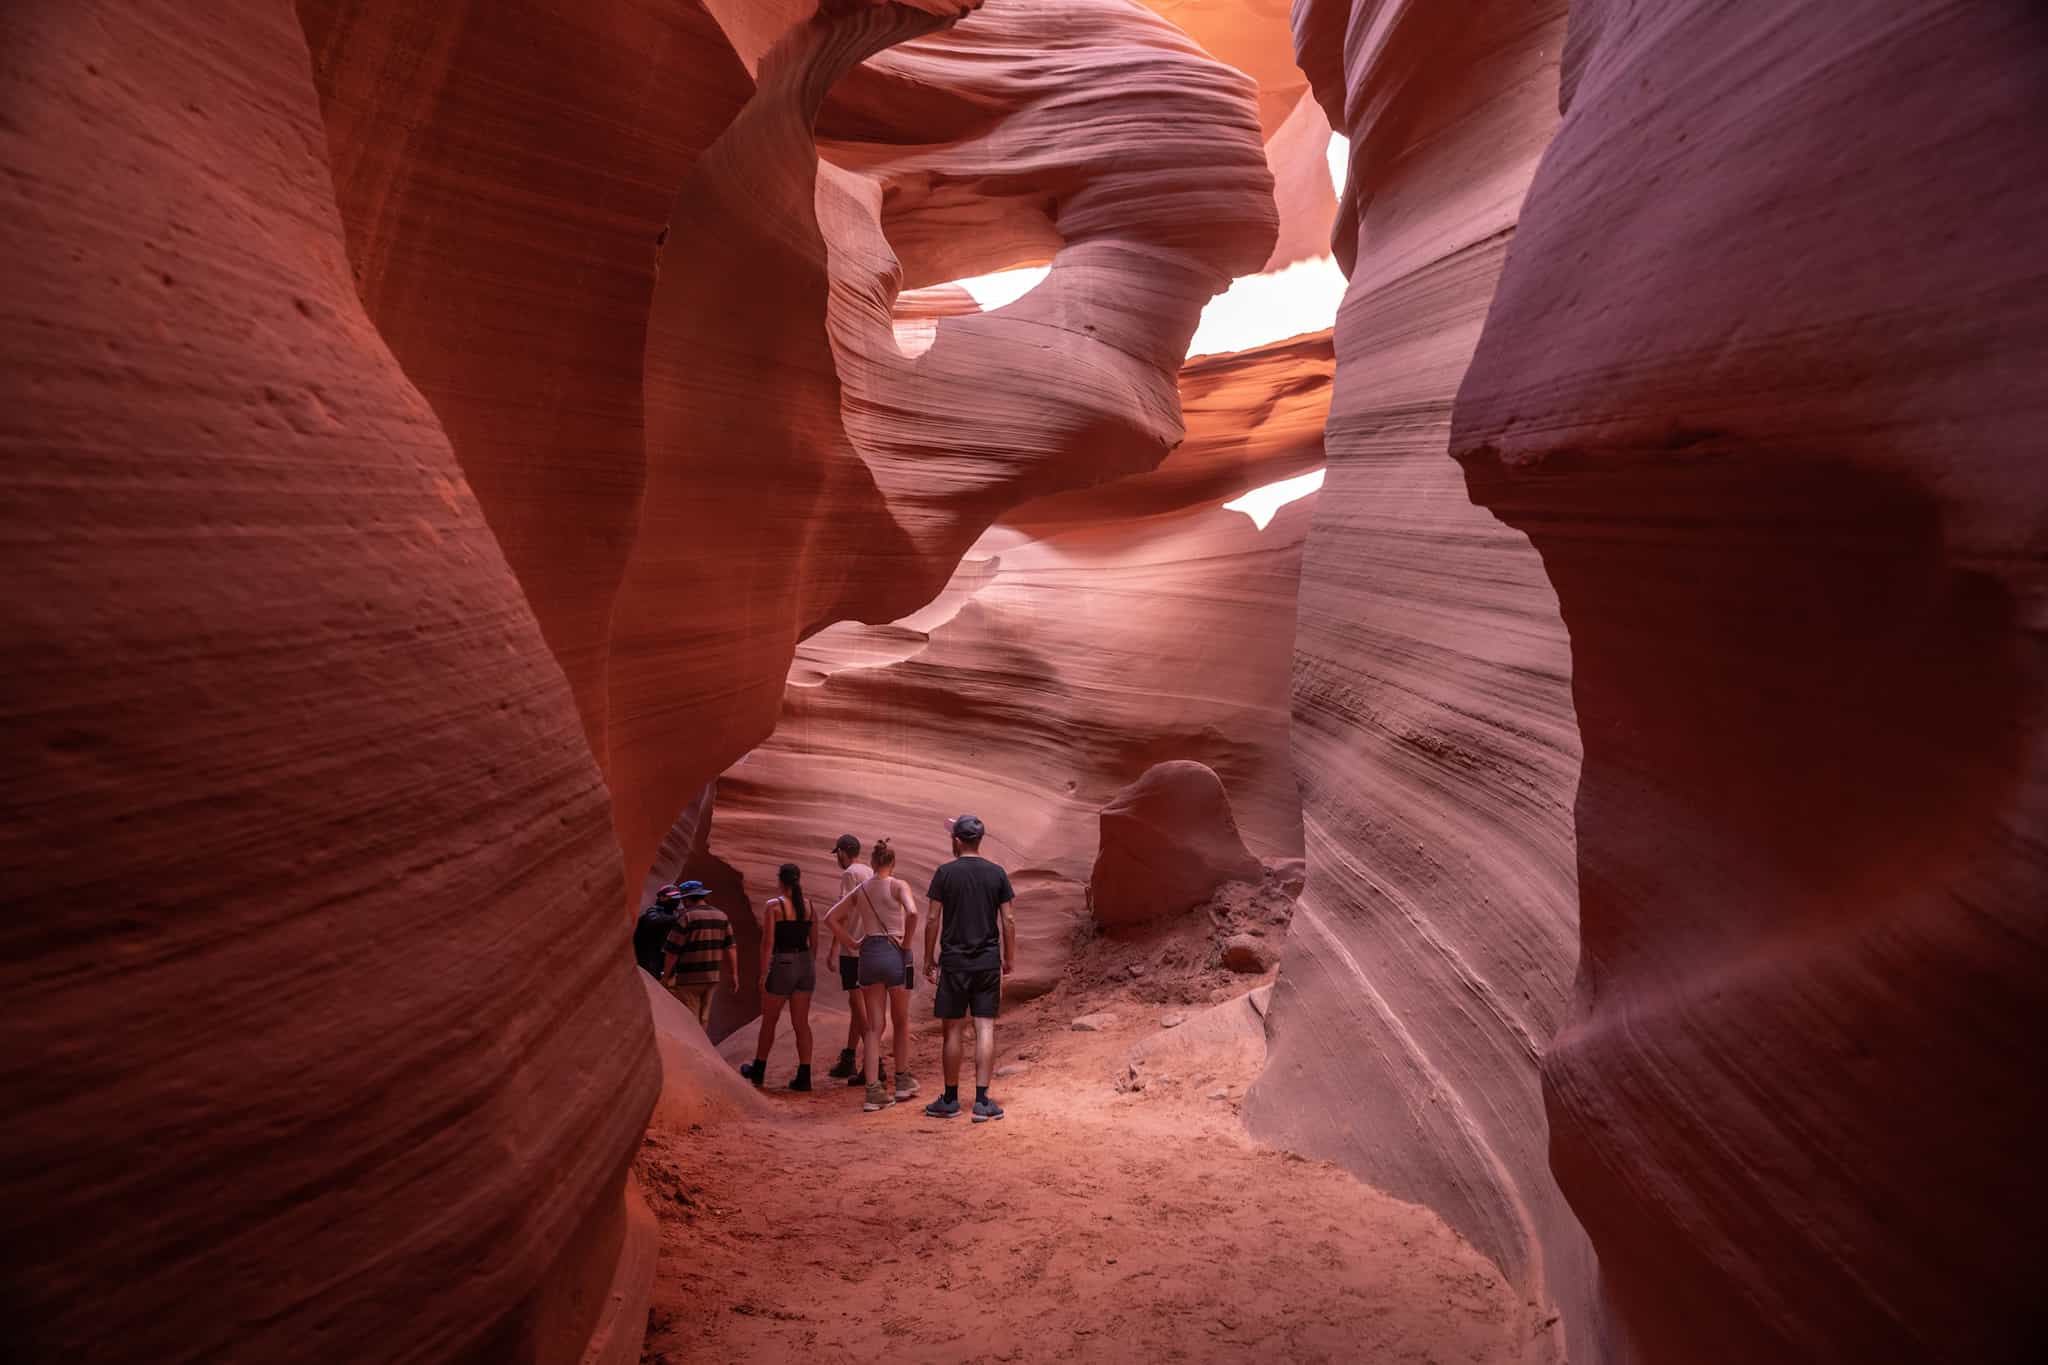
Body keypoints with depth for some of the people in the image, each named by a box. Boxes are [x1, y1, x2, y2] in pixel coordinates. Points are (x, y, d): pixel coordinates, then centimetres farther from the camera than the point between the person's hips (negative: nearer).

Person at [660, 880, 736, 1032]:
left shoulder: (686, 917, -13)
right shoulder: (721, 916, 6)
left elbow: (672, 951, -12)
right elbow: (729, 948, 6)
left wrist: (666, 976, -2)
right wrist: (733, 974, 11)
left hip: (687, 979, -6)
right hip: (712, 977, 6)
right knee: (703, 1020, 15)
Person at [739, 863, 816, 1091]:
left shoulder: (773, 906, -9)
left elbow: (768, 942, -12)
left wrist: (763, 975, -8)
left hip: (782, 964, -4)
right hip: (805, 964, 4)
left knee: (768, 1020, 13)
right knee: (801, 1023, 7)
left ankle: (758, 1070, 28)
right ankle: (804, 1076, 3)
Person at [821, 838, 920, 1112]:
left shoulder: (860, 889, 9)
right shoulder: (898, 885, -5)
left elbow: (830, 918, 8)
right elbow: (912, 913, -24)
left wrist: (851, 943, 8)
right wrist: (906, 942, -11)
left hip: (868, 954, 4)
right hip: (895, 954, -3)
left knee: (874, 1026, 6)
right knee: (902, 1021, 16)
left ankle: (874, 1090, 0)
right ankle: (903, 1081, 25)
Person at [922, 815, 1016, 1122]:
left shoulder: (945, 873, -5)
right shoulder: (997, 874, 2)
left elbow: (933, 919, -5)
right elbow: (1008, 920, 2)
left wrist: (929, 958, 5)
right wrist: (1010, 958, 12)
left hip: (954, 961, -2)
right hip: (988, 961, 2)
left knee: (954, 1030, 6)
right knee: (985, 1028, 3)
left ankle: (950, 1100, 16)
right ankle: (982, 1101, 3)